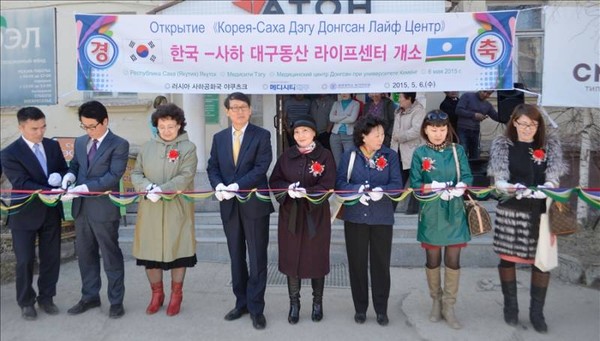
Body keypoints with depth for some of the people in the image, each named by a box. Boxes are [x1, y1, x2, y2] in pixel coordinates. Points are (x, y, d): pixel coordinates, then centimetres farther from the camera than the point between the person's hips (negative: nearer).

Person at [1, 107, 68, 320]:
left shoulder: (53, 146, 3)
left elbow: (64, 170, 11)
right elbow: (22, 183, -20)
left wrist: (60, 177, -14)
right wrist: (51, 192, -33)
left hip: (51, 211, 4)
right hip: (25, 213, -4)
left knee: (51, 258, 10)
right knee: (25, 260, 5)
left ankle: (46, 298, 27)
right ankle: (26, 302, 23)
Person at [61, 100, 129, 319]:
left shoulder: (119, 144, -10)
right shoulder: (80, 142, 11)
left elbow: (113, 176, -18)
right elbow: (74, 164, 20)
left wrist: (85, 187, -25)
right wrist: (70, 175, -4)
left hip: (104, 209, -7)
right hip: (81, 208, 7)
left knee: (111, 256, 4)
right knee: (84, 254, 16)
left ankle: (116, 301, 18)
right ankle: (90, 297, 31)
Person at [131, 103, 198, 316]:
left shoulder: (188, 148, -1)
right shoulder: (147, 147, 11)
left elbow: (186, 177, -11)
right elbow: (136, 174, 7)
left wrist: (162, 189, -24)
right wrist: (148, 187, -14)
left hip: (177, 208, -3)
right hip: (150, 209, 3)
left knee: (177, 249, 5)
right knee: (150, 250, 7)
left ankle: (176, 295, 22)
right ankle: (156, 294, 26)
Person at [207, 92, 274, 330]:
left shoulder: (261, 135, -3)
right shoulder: (219, 138, 11)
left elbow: (261, 167, -14)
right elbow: (212, 167, 8)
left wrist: (236, 186, -22)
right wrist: (218, 186, -14)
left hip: (254, 204, -4)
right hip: (229, 206, 4)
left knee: (257, 258, 3)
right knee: (236, 257, 14)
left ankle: (256, 308, 14)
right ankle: (241, 303, 28)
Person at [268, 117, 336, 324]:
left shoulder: (325, 156, -4)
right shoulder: (286, 156, 6)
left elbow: (328, 185, -10)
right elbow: (274, 181, 5)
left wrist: (306, 192, -24)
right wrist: (288, 189, -15)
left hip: (315, 215, -2)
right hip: (290, 215, 3)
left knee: (316, 258, 7)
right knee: (291, 259, 6)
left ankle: (317, 302, 24)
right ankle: (294, 304, 20)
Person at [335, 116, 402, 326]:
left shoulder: (390, 156, 1)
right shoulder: (349, 156, 1)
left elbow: (396, 184, -6)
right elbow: (339, 183, -5)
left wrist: (382, 190, -26)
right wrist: (357, 190, -22)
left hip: (382, 217, 0)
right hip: (355, 217, 0)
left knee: (381, 263, 6)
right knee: (357, 262, 8)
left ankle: (381, 309, 21)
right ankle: (360, 308, 23)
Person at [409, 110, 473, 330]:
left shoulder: (457, 150, 4)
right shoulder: (420, 153, -1)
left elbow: (467, 177, 0)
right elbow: (415, 184, -5)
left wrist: (459, 188, -21)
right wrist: (435, 187, -21)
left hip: (454, 212, 1)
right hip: (431, 213, -1)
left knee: (453, 260, 3)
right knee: (432, 259, 9)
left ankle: (449, 306, 16)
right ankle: (436, 301, 28)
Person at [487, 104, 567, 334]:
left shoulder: (550, 145, 6)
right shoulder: (502, 145, 1)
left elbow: (553, 177, -2)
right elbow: (498, 178, -7)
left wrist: (546, 188, -25)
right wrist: (506, 187, -29)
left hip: (541, 210, 1)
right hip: (510, 209, -1)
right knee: (507, 257, 7)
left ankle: (537, 312, 20)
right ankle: (510, 306, 25)